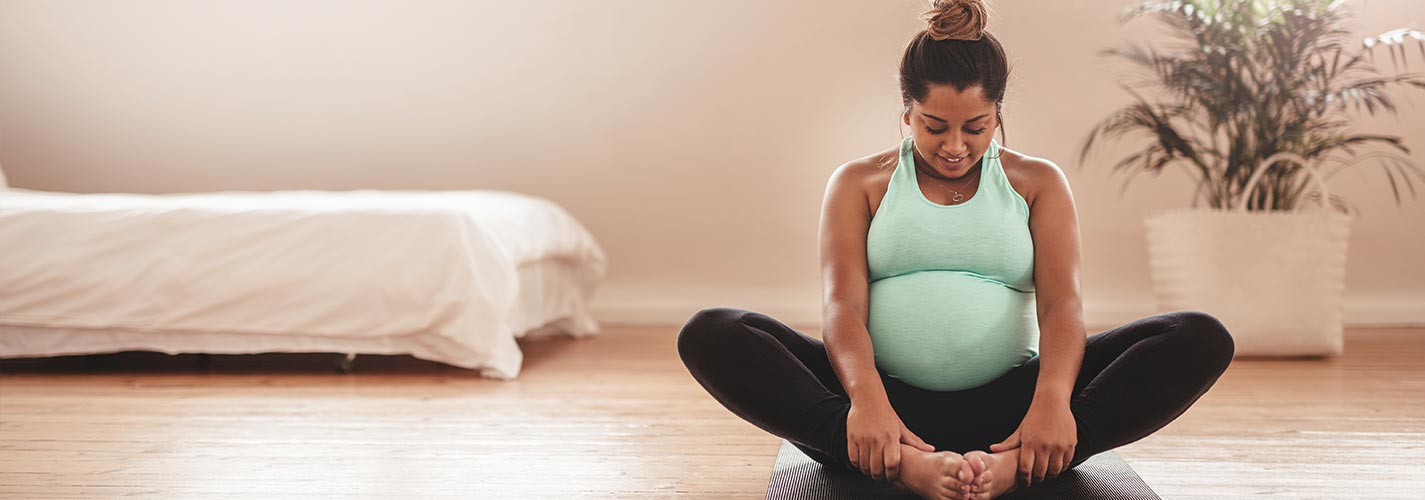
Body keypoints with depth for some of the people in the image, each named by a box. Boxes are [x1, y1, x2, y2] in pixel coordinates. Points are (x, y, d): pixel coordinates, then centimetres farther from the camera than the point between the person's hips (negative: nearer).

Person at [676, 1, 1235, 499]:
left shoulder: (1038, 183, 15)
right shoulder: (860, 183, 13)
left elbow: (1062, 301, -1)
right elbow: (842, 302, -3)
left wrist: (1052, 399, -24)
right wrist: (866, 398, -26)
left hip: (1006, 405, 1)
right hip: (889, 397, -1)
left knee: (1202, 339, -20)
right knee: (708, 334, -25)